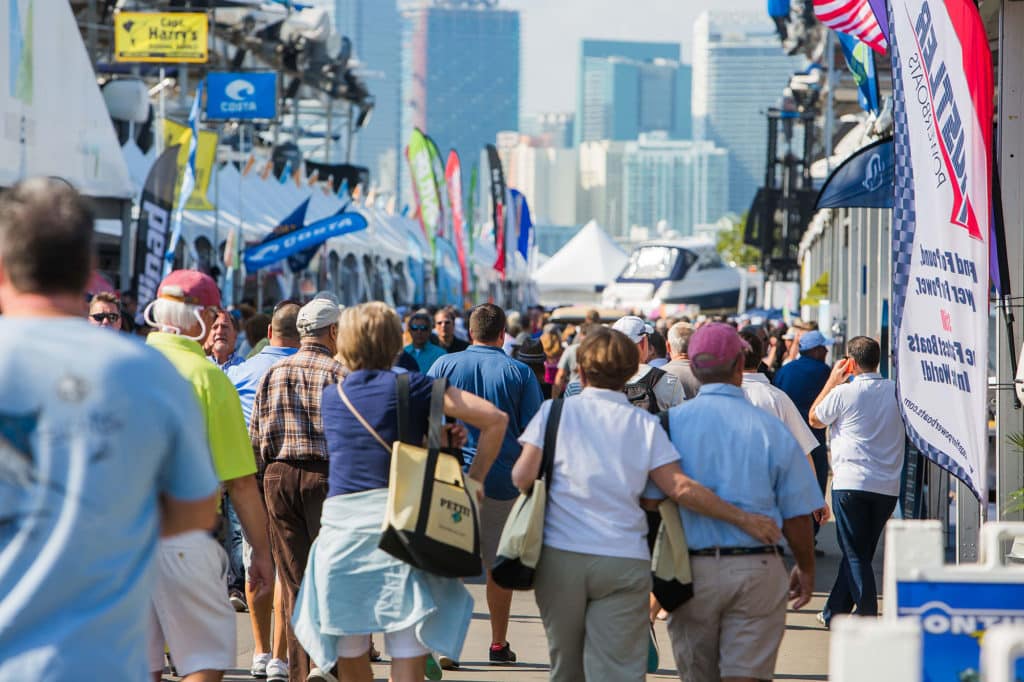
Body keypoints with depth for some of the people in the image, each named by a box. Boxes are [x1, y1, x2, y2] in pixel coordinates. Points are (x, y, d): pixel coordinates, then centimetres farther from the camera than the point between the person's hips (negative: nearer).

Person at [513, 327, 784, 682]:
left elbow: (522, 478, -2)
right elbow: (680, 487, -5)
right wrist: (744, 519, 1)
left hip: (560, 555, 1)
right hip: (625, 560, -1)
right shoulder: (645, 424, 4)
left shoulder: (555, 412, 4)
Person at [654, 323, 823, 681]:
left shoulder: (671, 423, -4)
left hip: (691, 568, 1)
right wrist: (806, 569, 16)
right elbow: (796, 516, -1)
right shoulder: (771, 429, -4)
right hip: (757, 570, -1)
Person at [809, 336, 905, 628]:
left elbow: (814, 418, 8)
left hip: (851, 483, -5)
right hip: (888, 486, 5)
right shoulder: (898, 391, 4)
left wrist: (832, 382, 14)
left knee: (856, 556, 0)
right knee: (860, 552, 15)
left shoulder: (844, 392, -9)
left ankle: (867, 616, -8)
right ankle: (835, 612, 25)